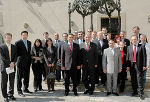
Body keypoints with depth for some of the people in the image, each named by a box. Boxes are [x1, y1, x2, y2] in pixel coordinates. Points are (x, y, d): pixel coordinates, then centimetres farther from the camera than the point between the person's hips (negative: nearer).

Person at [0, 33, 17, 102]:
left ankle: (11, 95, 21)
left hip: (12, 66, 4)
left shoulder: (14, 47, 11)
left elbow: (15, 56, 6)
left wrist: (13, 63, -12)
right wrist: (9, 63, -16)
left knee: (12, 82, 8)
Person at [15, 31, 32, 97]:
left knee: (27, 77, 13)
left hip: (28, 62, 6)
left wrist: (30, 60, 10)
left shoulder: (29, 43, 11)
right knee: (19, 77, 2)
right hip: (21, 62, -6)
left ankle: (25, 89, 27)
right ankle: (19, 91, 11)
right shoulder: (18, 43, -8)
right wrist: (20, 57, -11)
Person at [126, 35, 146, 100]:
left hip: (139, 66, -3)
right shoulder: (129, 47, 10)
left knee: (140, 79, -4)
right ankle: (135, 91, 22)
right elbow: (127, 57, 8)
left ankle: (141, 93, 3)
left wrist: (144, 65, -8)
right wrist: (128, 66, 1)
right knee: (133, 80, 9)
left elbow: (144, 56, -2)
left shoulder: (142, 46, 1)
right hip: (132, 66, 3)